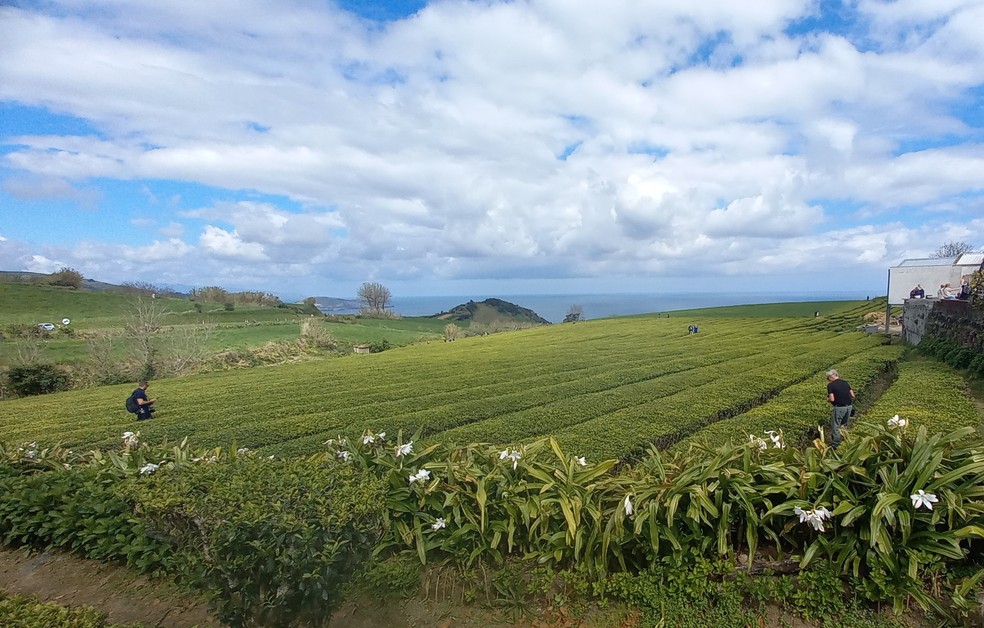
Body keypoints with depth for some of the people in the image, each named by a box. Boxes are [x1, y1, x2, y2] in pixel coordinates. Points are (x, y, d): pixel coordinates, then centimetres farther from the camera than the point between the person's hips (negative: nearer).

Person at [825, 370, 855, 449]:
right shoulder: (845, 382, 6)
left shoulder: (830, 385, -11)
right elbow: (852, 395, 7)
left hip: (839, 407, -6)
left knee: (835, 426, 5)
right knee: (845, 425, 21)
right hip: (849, 406, 6)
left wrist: (828, 399, 4)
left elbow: (832, 399, -17)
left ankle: (834, 445, 8)